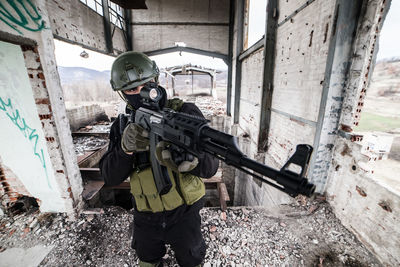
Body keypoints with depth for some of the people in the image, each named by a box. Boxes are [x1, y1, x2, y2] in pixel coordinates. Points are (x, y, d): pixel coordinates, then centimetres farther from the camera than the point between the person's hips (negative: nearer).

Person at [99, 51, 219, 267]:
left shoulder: (185, 113, -17)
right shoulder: (122, 125, -6)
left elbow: (211, 166, -23)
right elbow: (110, 177, -10)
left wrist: (188, 158, -46)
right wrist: (125, 148, -30)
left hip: (183, 214, -2)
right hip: (145, 217, 3)